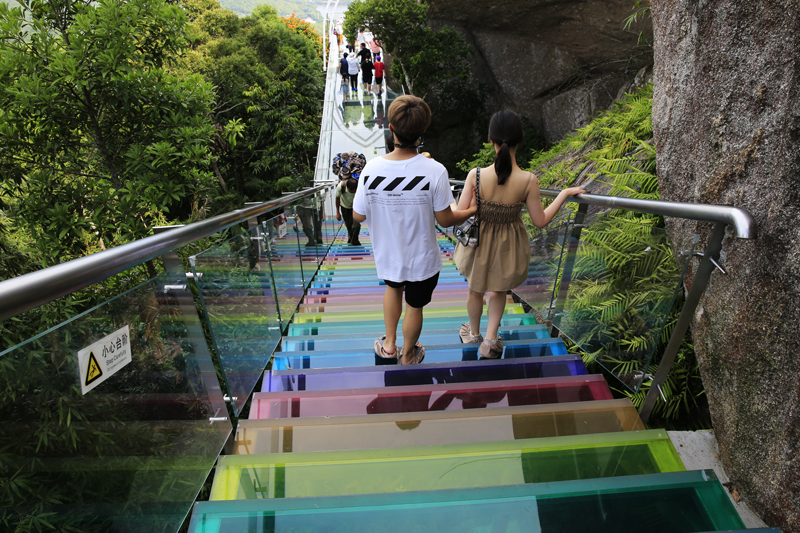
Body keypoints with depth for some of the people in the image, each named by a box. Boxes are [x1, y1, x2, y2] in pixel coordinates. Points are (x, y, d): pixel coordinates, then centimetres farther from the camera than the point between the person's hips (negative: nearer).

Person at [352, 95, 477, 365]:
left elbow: (358, 216, -10)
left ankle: (389, 344, 45)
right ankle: (407, 355, 46)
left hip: (387, 255, 2)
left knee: (393, 287, 34)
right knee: (414, 305, 22)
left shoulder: (372, 169, -21)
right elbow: (445, 220, -16)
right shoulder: (434, 171, -27)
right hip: (422, 259, -2)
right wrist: (470, 211, 4)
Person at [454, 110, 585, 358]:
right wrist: (564, 194, -3)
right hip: (509, 245, 0)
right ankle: (490, 340, 34)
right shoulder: (528, 181, -25)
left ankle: (474, 332, 50)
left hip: (479, 242, 0)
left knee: (475, 289, 27)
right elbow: (540, 221, -14)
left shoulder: (475, 175, -26)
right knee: (500, 290, 29)